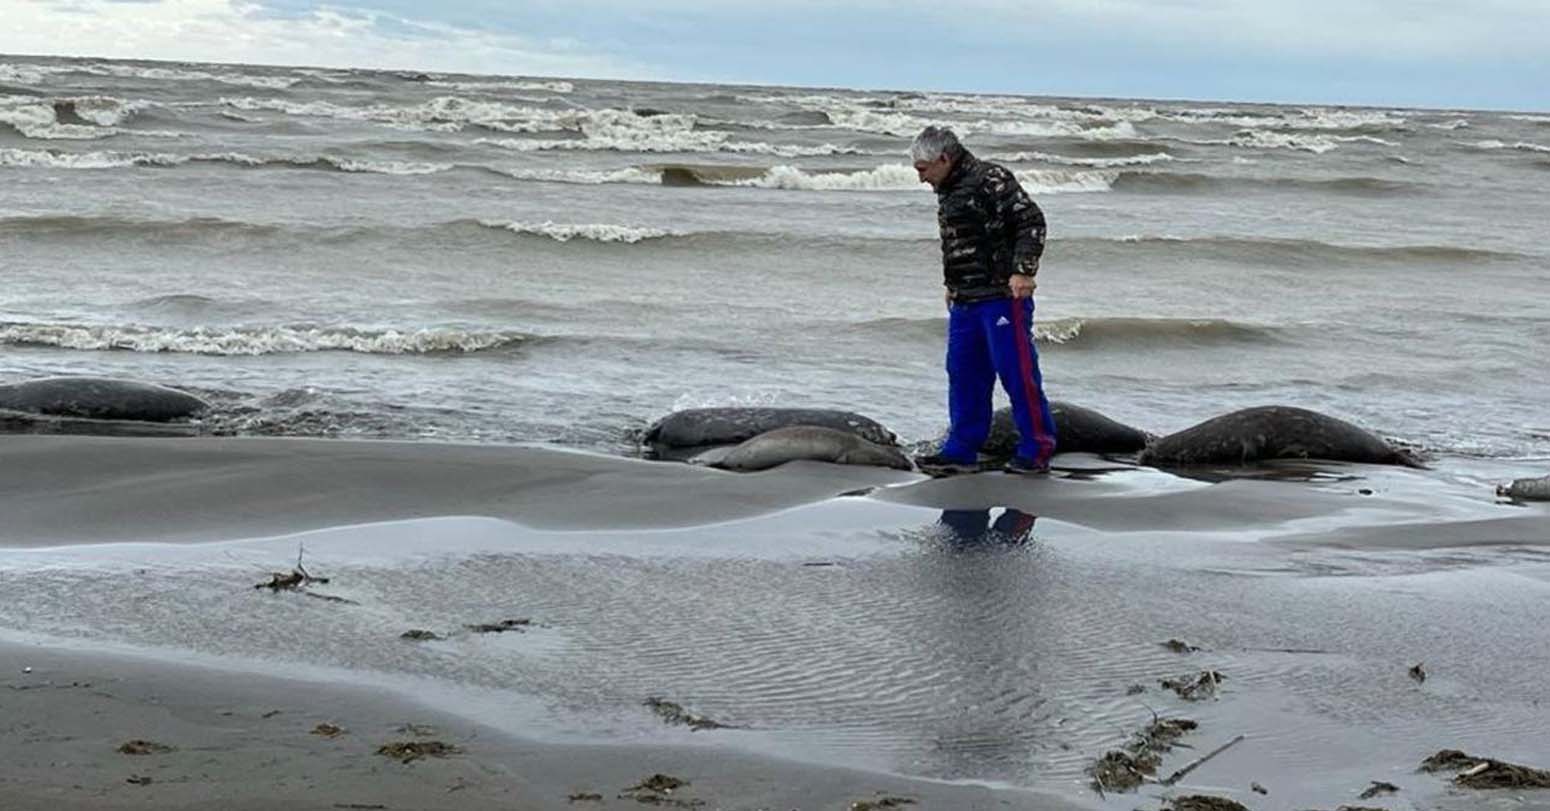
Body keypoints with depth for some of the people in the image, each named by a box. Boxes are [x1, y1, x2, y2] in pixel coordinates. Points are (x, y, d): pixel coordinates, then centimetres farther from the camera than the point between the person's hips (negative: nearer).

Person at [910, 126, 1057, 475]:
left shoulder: (991, 180, -12)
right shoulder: (948, 191, 17)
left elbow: (1031, 220, -17)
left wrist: (1022, 271, -24)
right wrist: (953, 286, 29)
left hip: (1002, 296, -9)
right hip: (964, 302, 9)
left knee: (1017, 372, -6)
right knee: (963, 374, 10)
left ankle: (1037, 450, 1)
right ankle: (961, 451, 16)